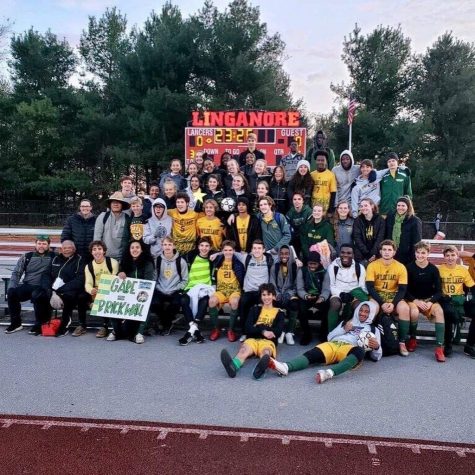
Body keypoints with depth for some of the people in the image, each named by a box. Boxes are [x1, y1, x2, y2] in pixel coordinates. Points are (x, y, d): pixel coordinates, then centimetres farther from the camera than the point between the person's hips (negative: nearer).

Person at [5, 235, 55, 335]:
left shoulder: (53, 257, 6)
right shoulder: (27, 256, 14)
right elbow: (16, 273, 11)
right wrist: (12, 287, -5)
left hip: (42, 288, -4)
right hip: (26, 286, 4)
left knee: (36, 295, -36)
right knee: (11, 292, -24)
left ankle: (39, 325, -18)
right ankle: (16, 323, -7)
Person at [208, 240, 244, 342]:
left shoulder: (238, 262, 0)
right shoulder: (217, 261, 7)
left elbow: (242, 279, 4)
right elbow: (214, 278, 18)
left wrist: (240, 291, -7)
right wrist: (215, 288, 7)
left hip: (235, 290, -2)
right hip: (221, 290, 2)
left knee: (234, 302, -36)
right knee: (212, 301, -30)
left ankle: (231, 330, -18)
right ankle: (215, 329, -13)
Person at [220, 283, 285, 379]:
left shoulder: (279, 313, 19)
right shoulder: (255, 309, 21)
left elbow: (278, 332, 4)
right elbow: (248, 328, 7)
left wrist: (258, 327, -2)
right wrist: (263, 331, -11)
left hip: (268, 341, -1)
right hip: (253, 339, 1)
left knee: (266, 352, -37)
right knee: (244, 349, -34)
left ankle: (261, 367, -72)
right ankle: (233, 366, -67)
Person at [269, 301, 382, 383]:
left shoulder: (373, 329, 26)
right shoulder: (347, 322, 33)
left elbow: (376, 357, 16)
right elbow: (330, 337, 22)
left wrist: (376, 346, -6)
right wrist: (343, 329, 8)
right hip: (333, 345, 3)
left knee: (359, 351, -40)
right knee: (312, 354, -28)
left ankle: (329, 373, -61)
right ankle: (285, 367, -54)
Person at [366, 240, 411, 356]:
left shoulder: (401, 267, -5)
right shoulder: (372, 265, -7)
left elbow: (402, 289, -7)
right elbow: (370, 287, -12)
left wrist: (393, 303, -24)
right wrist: (382, 303, -24)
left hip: (394, 295, 1)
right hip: (377, 295, -1)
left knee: (405, 308, -30)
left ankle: (402, 343, -16)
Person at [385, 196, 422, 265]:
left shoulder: (415, 221, -6)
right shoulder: (390, 216, 7)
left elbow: (416, 242, -6)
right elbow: (386, 235, 11)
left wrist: (415, 258, -10)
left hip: (406, 256, -4)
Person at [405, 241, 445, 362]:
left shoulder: (434, 269, -1)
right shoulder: (409, 267, -6)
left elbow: (439, 291, 0)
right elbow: (405, 289, -5)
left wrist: (430, 302, -18)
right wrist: (416, 301, -18)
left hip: (429, 299, 2)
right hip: (413, 299, -1)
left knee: (439, 311, -30)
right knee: (414, 312, -34)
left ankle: (439, 347, -29)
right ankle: (412, 339, -5)